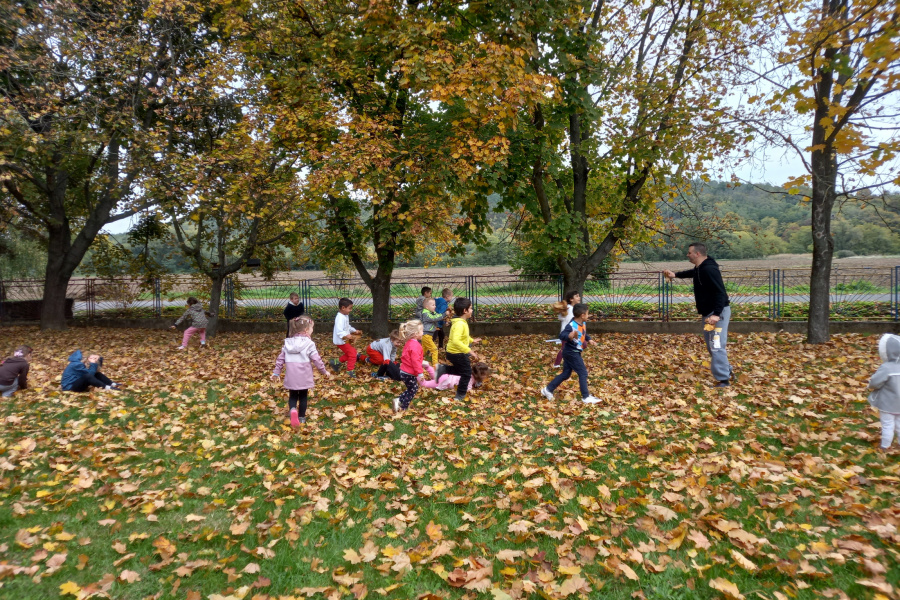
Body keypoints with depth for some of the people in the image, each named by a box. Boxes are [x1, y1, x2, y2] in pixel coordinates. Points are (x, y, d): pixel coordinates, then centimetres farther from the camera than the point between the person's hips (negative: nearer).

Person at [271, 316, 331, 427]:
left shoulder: (288, 343, 4)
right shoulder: (309, 344, -9)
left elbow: (280, 358, 6)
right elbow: (316, 359, -8)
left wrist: (276, 372, 15)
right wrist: (324, 371, 5)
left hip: (291, 377, 3)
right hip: (304, 376, -3)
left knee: (292, 396, 15)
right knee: (303, 396, 14)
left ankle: (292, 410, -12)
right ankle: (301, 417, 20)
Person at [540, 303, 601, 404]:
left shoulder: (583, 324, 5)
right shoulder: (571, 325, -25)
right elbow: (562, 335, -33)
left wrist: (589, 339, 9)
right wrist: (569, 336, -52)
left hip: (572, 352, 10)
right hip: (571, 353, -10)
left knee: (565, 374, 15)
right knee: (583, 373, -3)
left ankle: (548, 390, 21)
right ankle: (586, 397, 6)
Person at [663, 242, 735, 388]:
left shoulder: (709, 269, -22)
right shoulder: (699, 269, 10)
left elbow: (720, 292, -27)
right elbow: (692, 273, 38)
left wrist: (716, 314, -33)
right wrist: (675, 275, 33)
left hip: (718, 312, -11)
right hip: (709, 313, 11)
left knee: (717, 347, -10)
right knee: (712, 345, 17)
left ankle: (723, 380, -4)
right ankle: (727, 372, 29)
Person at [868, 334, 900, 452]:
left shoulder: (886, 368, -28)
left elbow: (874, 382, -28)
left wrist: (871, 385, -6)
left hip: (887, 404, -5)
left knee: (887, 425, 7)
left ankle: (885, 446, 17)